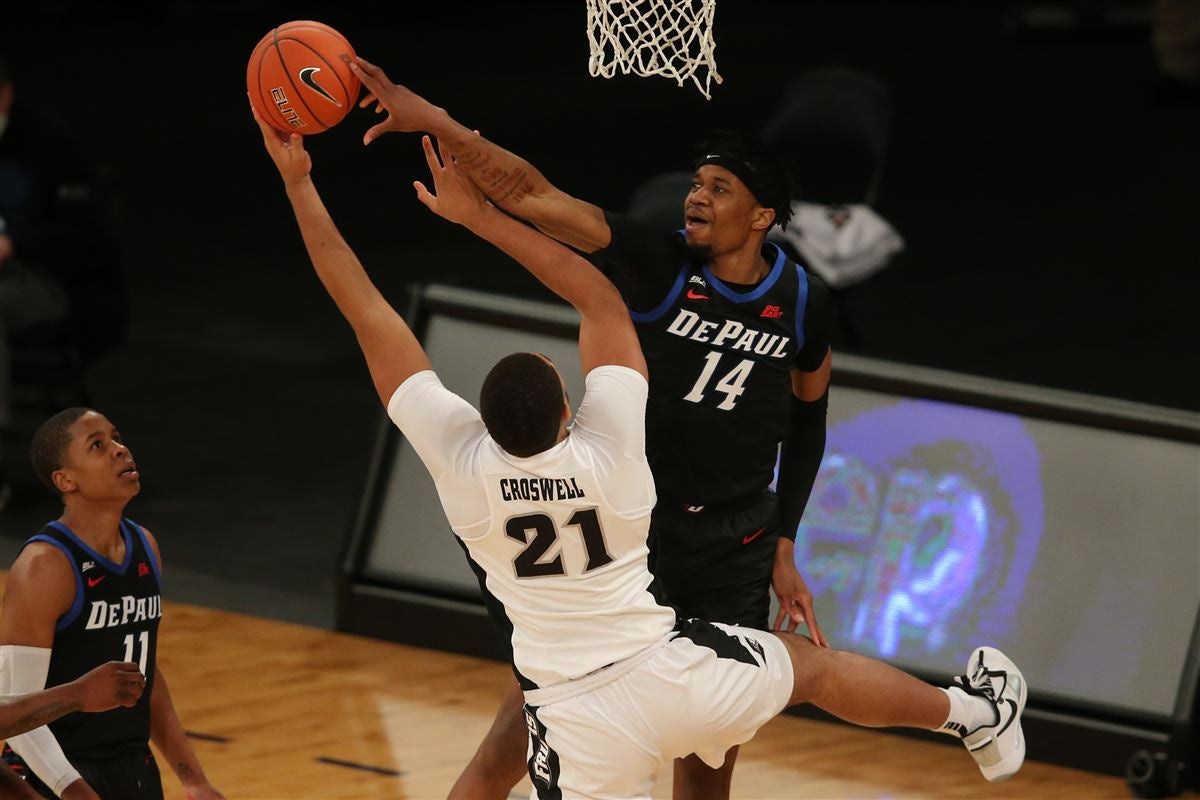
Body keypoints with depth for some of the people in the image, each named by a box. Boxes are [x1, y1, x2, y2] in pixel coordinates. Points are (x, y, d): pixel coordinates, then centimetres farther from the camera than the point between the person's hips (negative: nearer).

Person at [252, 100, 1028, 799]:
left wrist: (297, 182, -14)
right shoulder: (610, 449, -20)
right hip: (675, 671, 1)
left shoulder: (460, 459, -20)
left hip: (581, 721, -1)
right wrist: (478, 215, -7)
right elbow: (598, 294, -9)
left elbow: (364, 309, -17)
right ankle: (975, 713, 50)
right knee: (812, 664, 28)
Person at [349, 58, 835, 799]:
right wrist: (436, 123, -39)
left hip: (733, 555, 2)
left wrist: (783, 548, 9)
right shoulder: (659, 264, -14)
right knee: (526, 727, -4)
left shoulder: (803, 302, -5)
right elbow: (532, 196, -26)